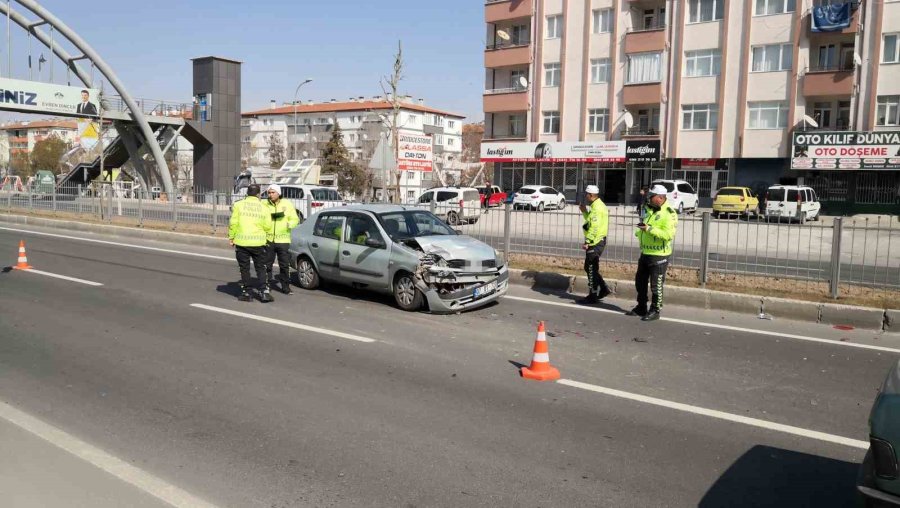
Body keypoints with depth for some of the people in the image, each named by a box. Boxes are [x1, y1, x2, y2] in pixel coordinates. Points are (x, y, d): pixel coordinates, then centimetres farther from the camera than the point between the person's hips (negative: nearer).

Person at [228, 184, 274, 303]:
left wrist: (231, 237, 5)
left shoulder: (238, 205, -2)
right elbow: (268, 227, 1)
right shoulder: (263, 208, 1)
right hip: (258, 242, 1)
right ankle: (264, 292, 2)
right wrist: (266, 235, 21)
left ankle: (246, 293, 12)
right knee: (260, 268, 9)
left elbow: (233, 223, -5)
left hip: (242, 242, -1)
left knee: (244, 268, 8)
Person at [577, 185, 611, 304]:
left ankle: (592, 296, 5)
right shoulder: (599, 205, 15)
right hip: (599, 241, 10)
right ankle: (604, 289, 18)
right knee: (590, 268, 17)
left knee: (591, 269, -2)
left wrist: (587, 242, -22)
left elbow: (594, 227, -24)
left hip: (595, 243, -10)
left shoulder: (596, 207, -18)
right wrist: (584, 211, 12)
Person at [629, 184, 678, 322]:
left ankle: (655, 311, 12)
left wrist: (649, 229, -29)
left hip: (659, 255, -9)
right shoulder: (648, 210, 11)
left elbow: (669, 234, -27)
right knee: (640, 282, 16)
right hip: (645, 253, 9)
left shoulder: (669, 213, -15)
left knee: (656, 286, 0)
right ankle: (641, 308, 29)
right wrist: (639, 232, 3)